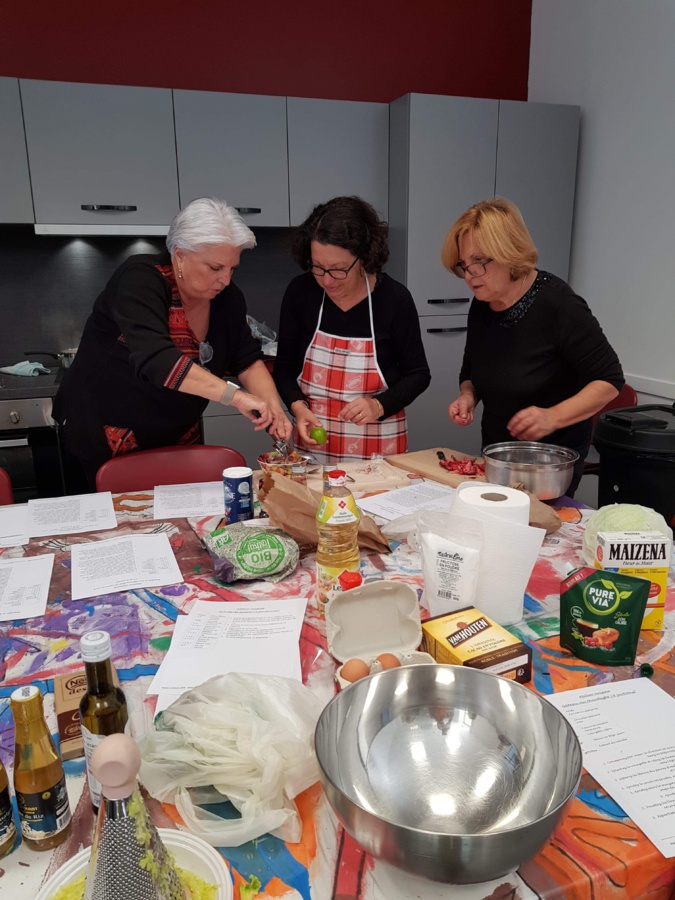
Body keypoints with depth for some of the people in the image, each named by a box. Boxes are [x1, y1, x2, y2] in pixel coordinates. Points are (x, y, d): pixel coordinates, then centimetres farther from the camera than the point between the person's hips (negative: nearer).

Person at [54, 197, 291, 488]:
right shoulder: (140, 281, -23)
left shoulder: (226, 296, -3)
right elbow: (154, 359, -38)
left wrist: (274, 410, -20)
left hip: (177, 442, 6)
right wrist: (235, 396, -44)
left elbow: (248, 361, -2)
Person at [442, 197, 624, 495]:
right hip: (496, 447, 6)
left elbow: (609, 380, -16)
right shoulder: (481, 307, -1)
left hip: (553, 455, -6)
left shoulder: (557, 304, -20)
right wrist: (467, 397, -8)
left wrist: (553, 417, -29)